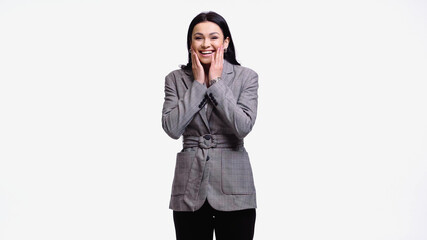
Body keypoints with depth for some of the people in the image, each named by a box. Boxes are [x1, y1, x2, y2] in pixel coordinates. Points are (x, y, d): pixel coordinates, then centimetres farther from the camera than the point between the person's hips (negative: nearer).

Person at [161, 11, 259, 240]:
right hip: (189, 187, 1)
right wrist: (198, 84, -9)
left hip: (233, 187, -1)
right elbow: (172, 128, -9)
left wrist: (216, 83, -12)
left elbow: (243, 127, -14)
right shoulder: (176, 78, 4)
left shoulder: (246, 77, -1)